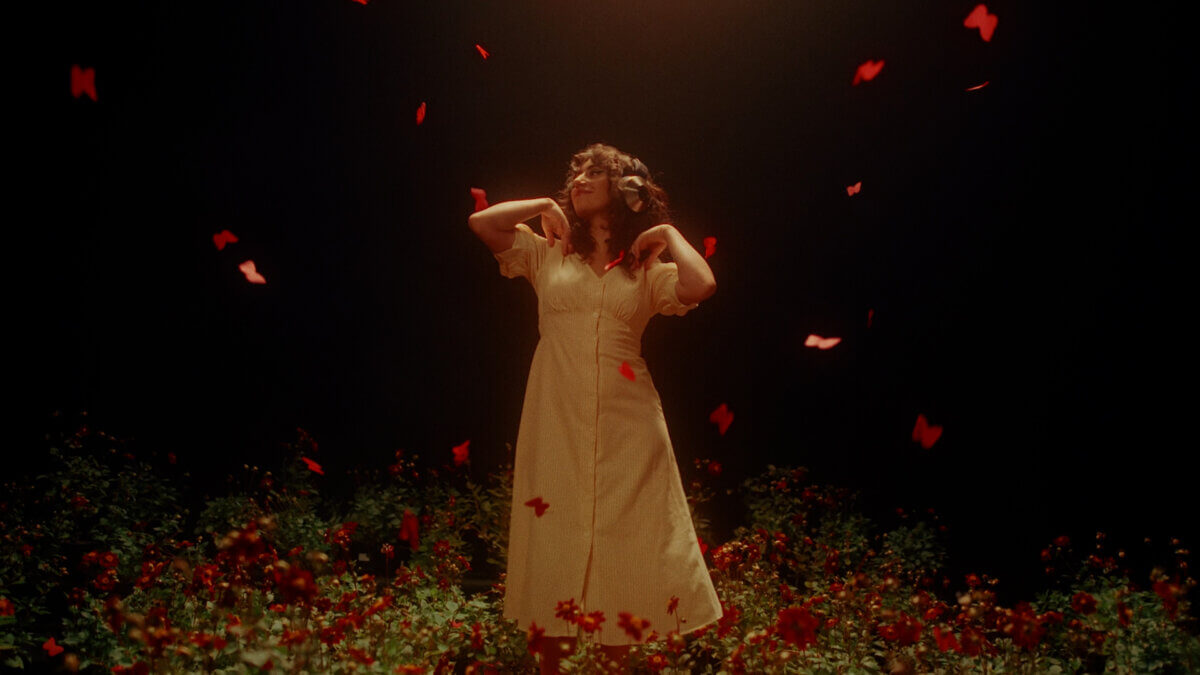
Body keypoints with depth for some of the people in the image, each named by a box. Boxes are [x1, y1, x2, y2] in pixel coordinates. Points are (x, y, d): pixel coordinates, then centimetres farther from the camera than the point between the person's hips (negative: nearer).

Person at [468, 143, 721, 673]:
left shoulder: (649, 269, 9)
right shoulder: (547, 254, 13)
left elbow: (702, 286, -11)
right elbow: (480, 222, 2)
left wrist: (669, 234, 3)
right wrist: (545, 206, 10)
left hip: (627, 427, 0)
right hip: (557, 423, 1)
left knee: (624, 548, 3)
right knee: (553, 542, 4)